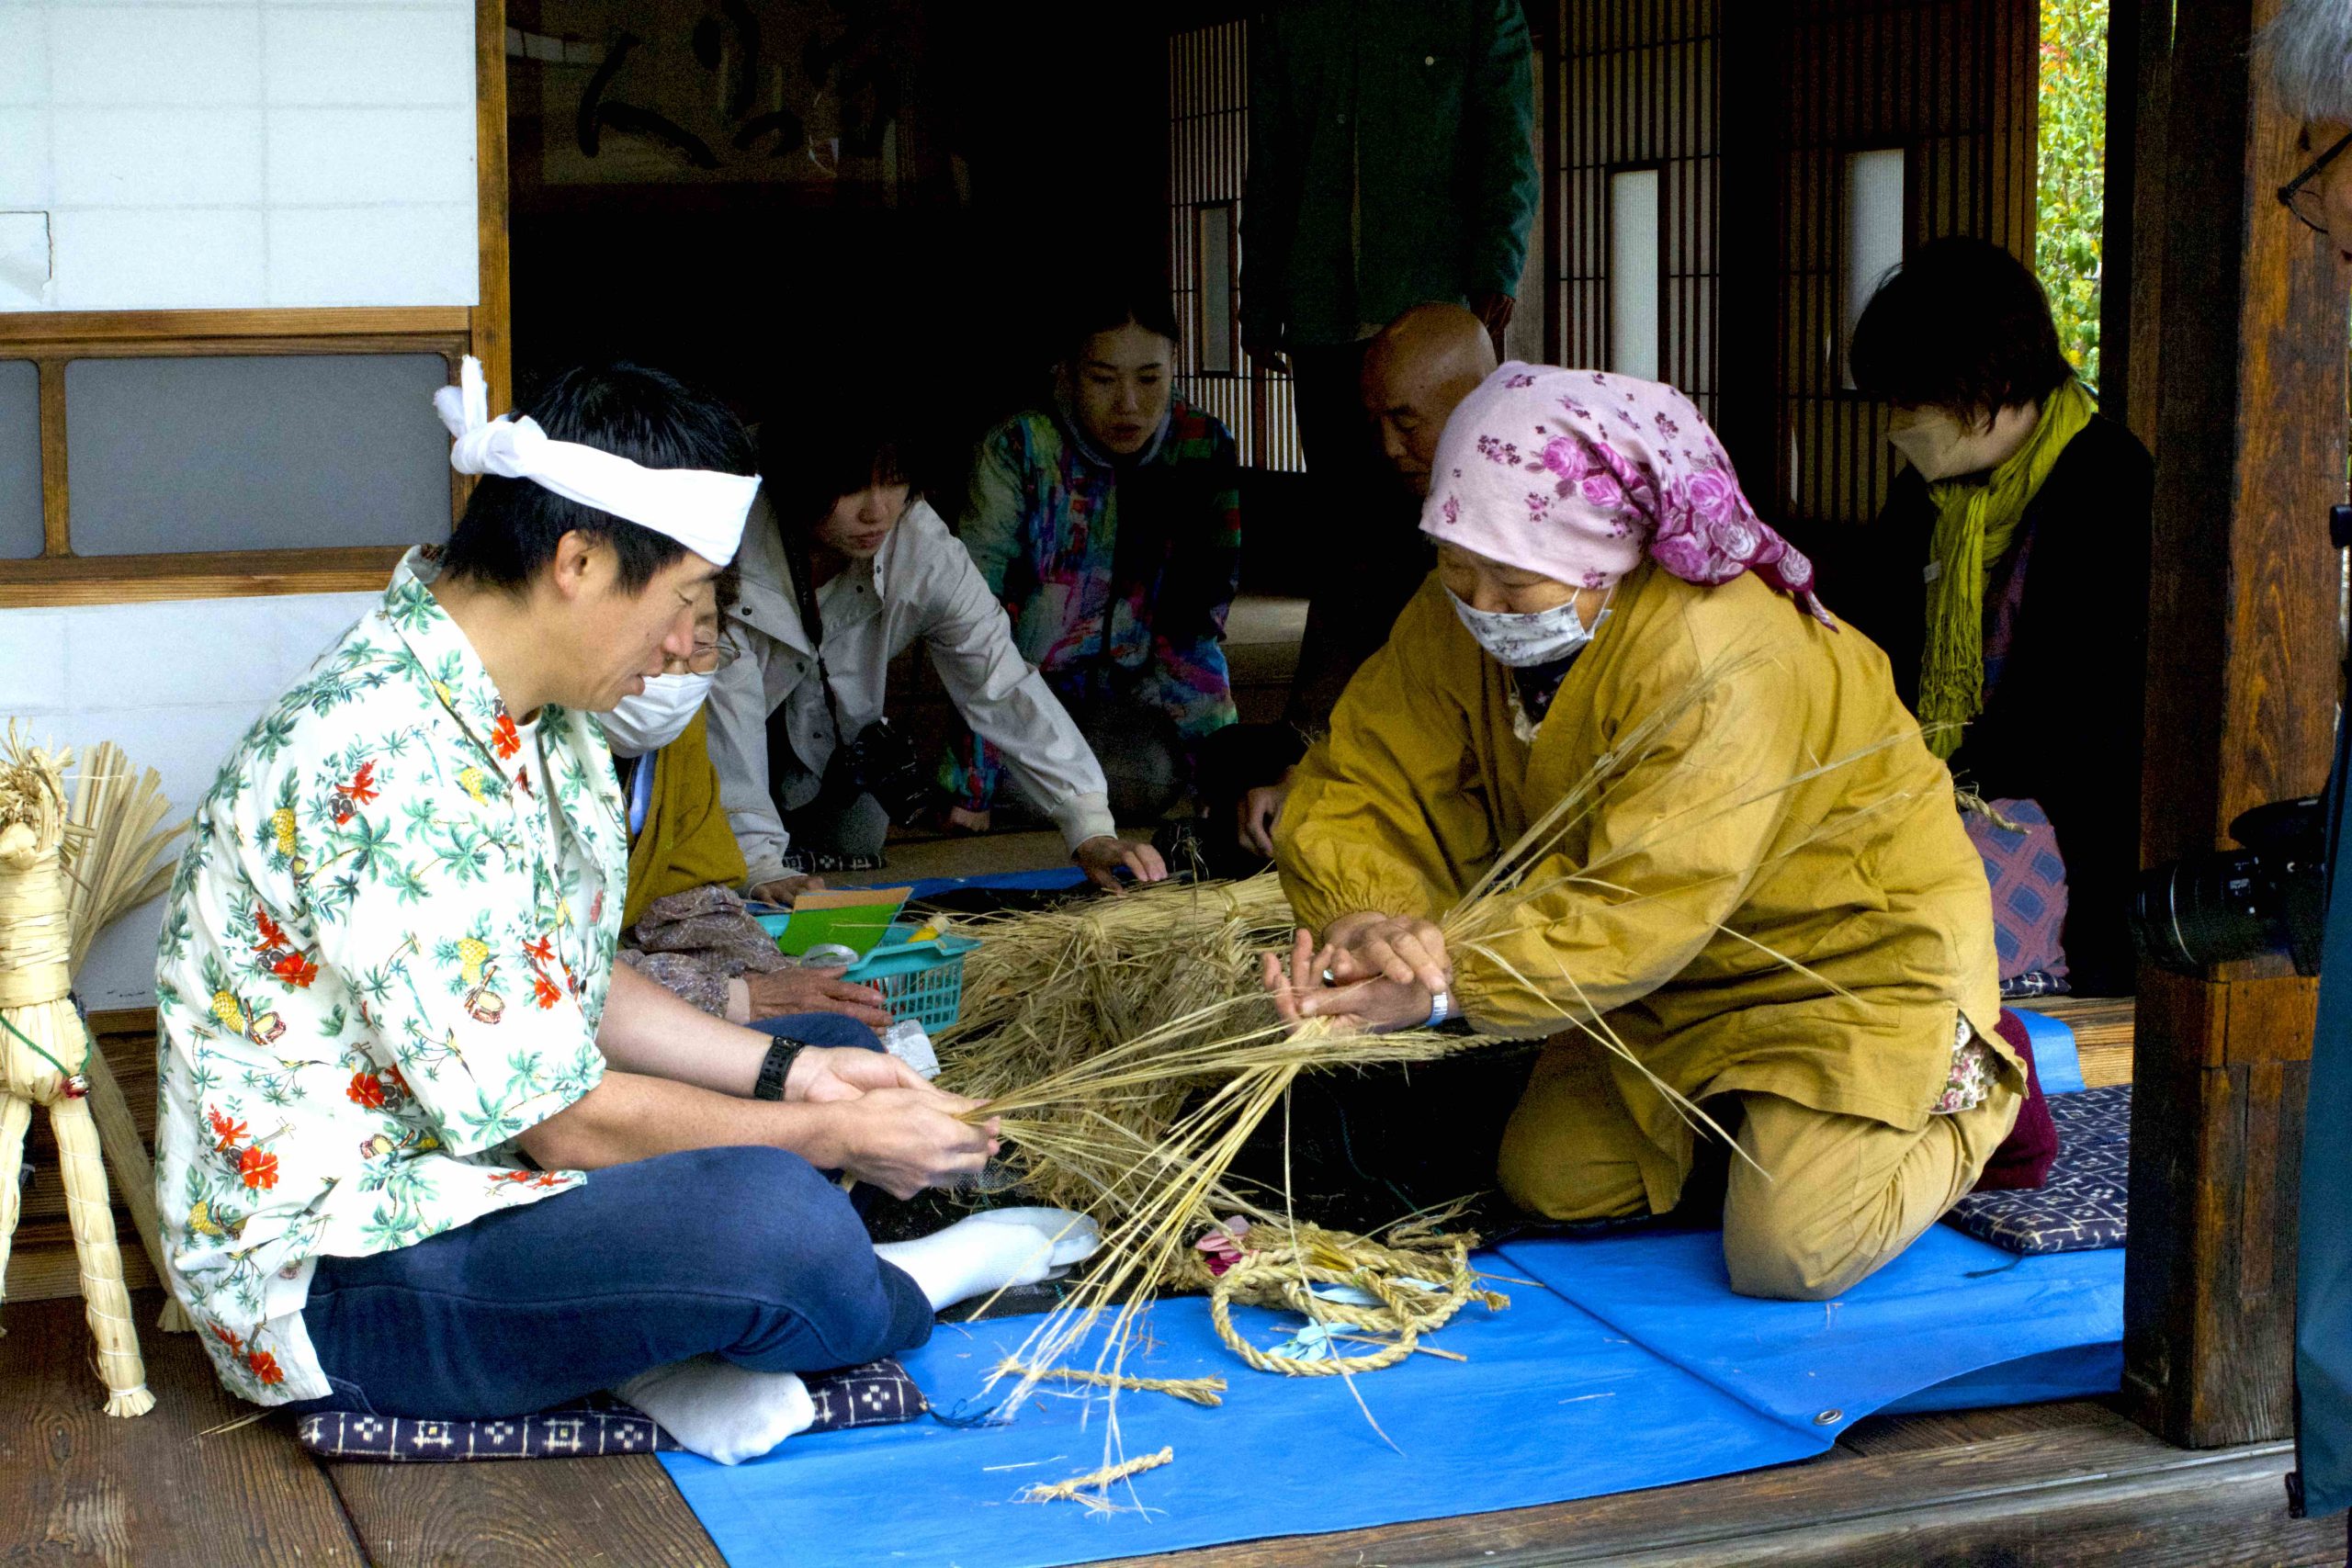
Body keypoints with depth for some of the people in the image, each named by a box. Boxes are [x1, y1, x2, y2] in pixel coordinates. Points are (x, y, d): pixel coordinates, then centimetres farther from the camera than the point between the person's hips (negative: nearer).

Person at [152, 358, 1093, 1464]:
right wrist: (832, 1137, -12)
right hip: (328, 1279, -11)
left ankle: (675, 1344, -5)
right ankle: (908, 1291, 3)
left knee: (846, 1067, 17)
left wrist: (788, 1071, 3)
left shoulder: (533, 714, 4)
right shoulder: (399, 764, -27)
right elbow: (564, 1121, -23)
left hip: (461, 1156, 11)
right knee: (769, 1216, -32)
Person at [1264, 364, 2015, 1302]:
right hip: (1677, 976, 7)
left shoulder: (1724, 663, -35)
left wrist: (1449, 987, -46)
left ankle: (1971, 1092, 11)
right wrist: (1359, 918, -37)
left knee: (1787, 1255, -17)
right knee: (1550, 1183, 2)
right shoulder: (1458, 623, -13)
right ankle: (1738, 1099, 27)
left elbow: (1645, 908, -38)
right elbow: (1356, 785, -15)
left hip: (1855, 943, -7)